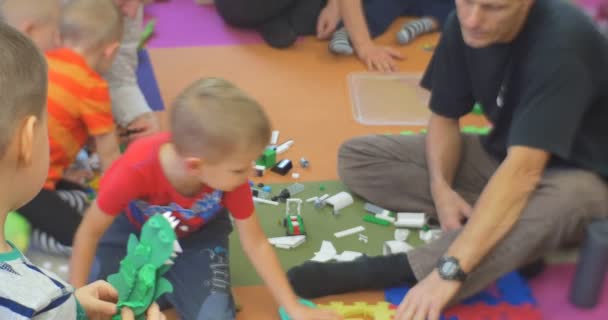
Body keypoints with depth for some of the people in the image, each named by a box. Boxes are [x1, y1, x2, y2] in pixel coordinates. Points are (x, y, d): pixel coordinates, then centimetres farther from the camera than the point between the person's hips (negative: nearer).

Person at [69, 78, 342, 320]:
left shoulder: (230, 177, -31)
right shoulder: (136, 170, -41)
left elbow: (255, 243, -18)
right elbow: (90, 232, -24)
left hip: (196, 237, 1)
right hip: (131, 230, -1)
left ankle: (168, 286, 10)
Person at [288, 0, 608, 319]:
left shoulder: (561, 42, -31)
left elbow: (523, 172, -40)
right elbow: (444, 118, -2)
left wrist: (449, 270, -46)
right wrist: (441, 188, -22)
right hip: (501, 156, 6)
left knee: (563, 199, -44)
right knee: (356, 157, -5)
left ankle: (391, 270, -34)